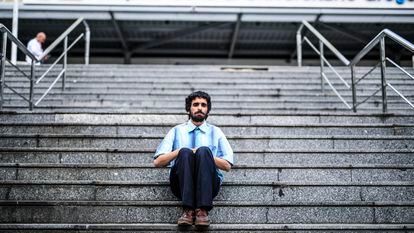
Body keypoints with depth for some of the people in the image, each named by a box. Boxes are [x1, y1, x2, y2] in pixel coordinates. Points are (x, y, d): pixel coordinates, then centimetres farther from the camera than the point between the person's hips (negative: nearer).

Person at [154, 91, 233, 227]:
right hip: (181, 184, 0)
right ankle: (188, 210, -36)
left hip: (209, 185, 0)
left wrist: (204, 155, -5)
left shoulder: (215, 132, 20)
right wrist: (180, 151, -6)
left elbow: (227, 165, 10)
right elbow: (157, 162, 10)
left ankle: (202, 210, -36)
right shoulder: (177, 131, 20)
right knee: (185, 152, -29)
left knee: (204, 151, -29)